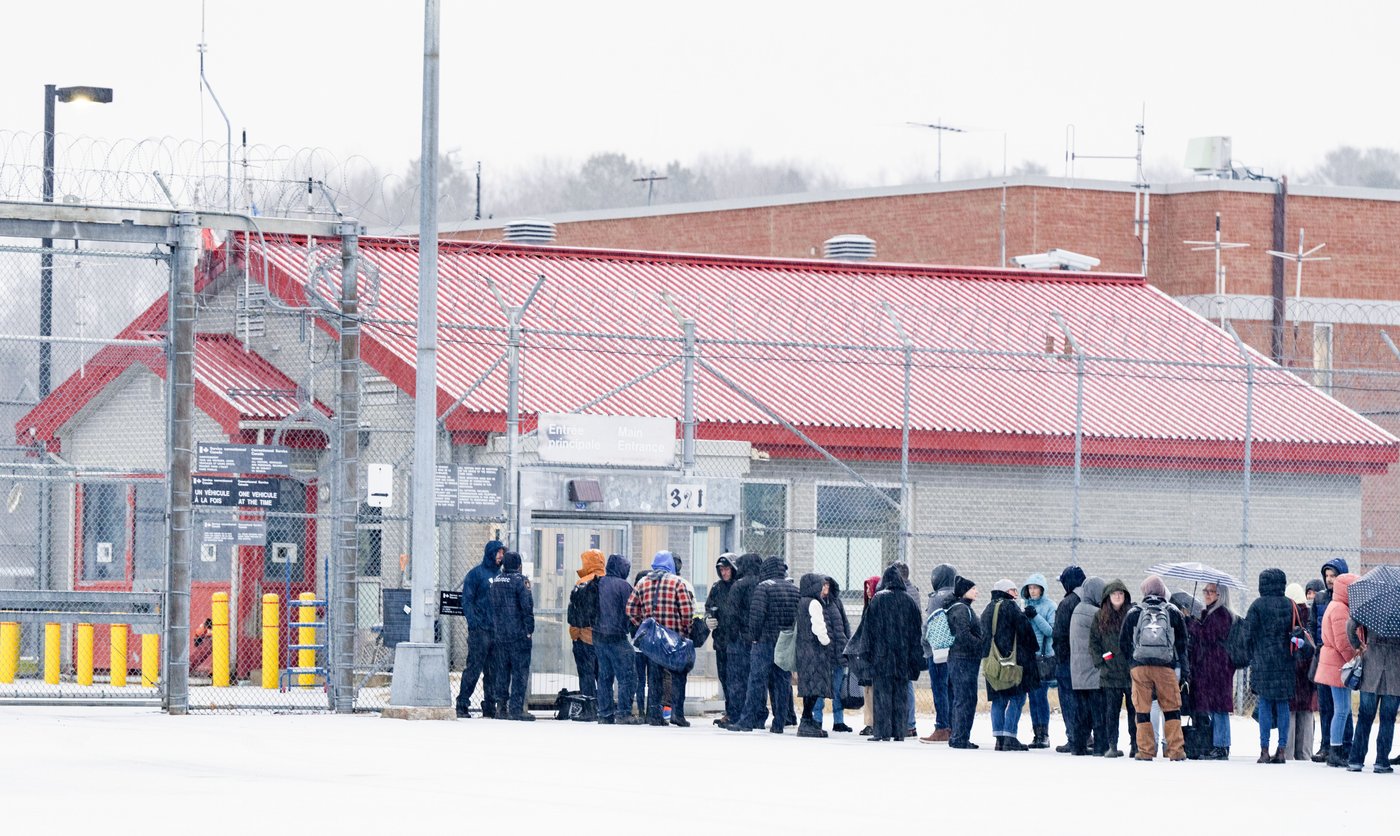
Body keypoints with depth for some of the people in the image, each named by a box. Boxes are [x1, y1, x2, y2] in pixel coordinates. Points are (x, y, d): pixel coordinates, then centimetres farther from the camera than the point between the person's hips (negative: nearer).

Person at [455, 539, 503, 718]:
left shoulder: (500, 575, 17)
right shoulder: (476, 573, -2)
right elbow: (467, 600, -6)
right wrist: (473, 622, -17)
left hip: (497, 630, 6)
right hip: (480, 630, -6)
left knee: (494, 671, 7)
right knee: (474, 668, -9)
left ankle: (490, 707, 12)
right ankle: (462, 705, -6)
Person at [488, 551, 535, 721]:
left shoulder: (496, 581, 9)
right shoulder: (520, 580, -11)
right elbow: (527, 606, -15)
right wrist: (529, 629, -8)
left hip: (499, 633, 6)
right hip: (519, 633, -6)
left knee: (502, 670, 13)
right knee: (520, 671, -3)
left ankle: (500, 705, 14)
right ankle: (516, 708, -7)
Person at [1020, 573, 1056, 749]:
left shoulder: (1049, 606, -2)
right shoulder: (1024, 605, 12)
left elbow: (1051, 631, -10)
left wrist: (1035, 616, -17)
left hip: (1043, 656, -5)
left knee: (1041, 695, -10)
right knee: (1032, 696, 6)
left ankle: (1044, 733, -7)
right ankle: (1036, 734, 10)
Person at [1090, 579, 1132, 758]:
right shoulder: (1100, 617, 9)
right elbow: (1093, 642, 12)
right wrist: (1100, 661, 1)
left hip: (1131, 670, -2)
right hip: (1110, 673, 2)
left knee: (1134, 708, 1)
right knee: (1112, 710, 1)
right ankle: (1112, 746, 5)